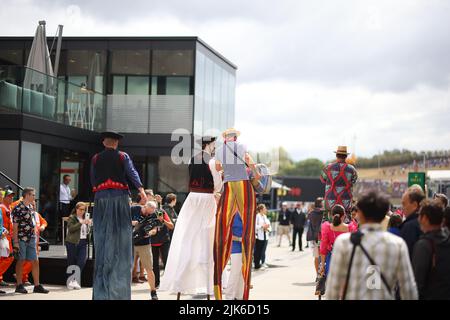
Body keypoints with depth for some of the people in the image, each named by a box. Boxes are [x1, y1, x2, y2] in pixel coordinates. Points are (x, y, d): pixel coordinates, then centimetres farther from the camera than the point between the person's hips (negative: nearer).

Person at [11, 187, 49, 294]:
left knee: (35, 261, 4)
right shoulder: (18, 209, -10)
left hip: (31, 239, 7)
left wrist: (35, 237, 16)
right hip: (21, 239, -7)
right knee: (21, 261, 1)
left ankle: (37, 285, 9)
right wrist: (15, 242, -16)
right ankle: (19, 285, 10)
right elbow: (15, 227, -12)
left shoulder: (30, 208, 13)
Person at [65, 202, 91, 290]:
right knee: (72, 262, 0)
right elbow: (70, 228, -16)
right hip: (73, 242, -5)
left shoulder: (84, 218, 20)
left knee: (82, 260, -10)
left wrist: (89, 225, 5)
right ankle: (70, 280, 10)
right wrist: (81, 223, -20)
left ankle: (75, 280, -6)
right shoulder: (72, 218, 1)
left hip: (83, 242, 5)